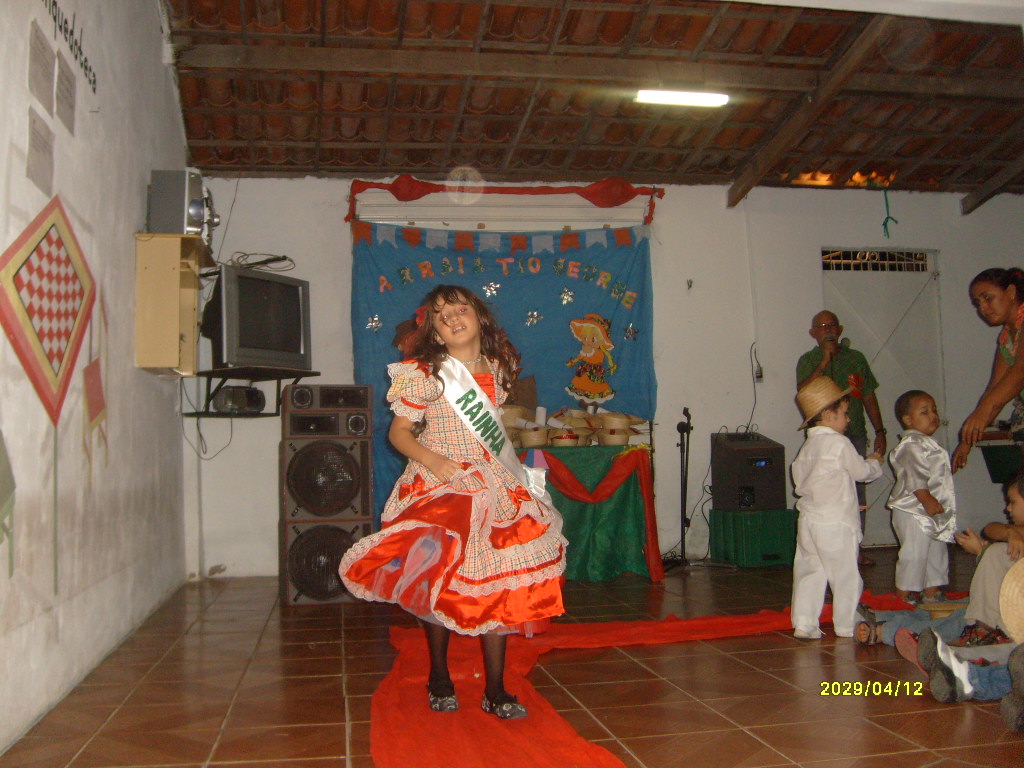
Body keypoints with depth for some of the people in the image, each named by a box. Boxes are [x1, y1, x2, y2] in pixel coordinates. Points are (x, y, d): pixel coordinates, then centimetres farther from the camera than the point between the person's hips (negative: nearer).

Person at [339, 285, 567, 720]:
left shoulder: (497, 370, 7)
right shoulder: (425, 375, -8)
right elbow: (398, 432, -8)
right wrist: (432, 460, -22)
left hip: (493, 488, 4)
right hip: (440, 488, -4)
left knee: (499, 586, 1)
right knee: (439, 585, 4)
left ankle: (496, 690, 13)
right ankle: (439, 677, 27)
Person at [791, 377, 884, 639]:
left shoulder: (807, 446, 9)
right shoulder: (839, 444, -13)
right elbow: (861, 472, -4)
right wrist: (874, 463, 19)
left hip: (808, 520, 7)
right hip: (835, 522, -7)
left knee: (809, 572, 10)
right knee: (845, 574, 7)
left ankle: (804, 625, 10)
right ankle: (847, 625, 17)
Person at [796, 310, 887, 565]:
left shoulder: (856, 358, 13)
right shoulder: (808, 360, 5)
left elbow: (869, 397, 16)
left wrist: (880, 432, 11)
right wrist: (825, 360, -14)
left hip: (855, 434, 3)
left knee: (857, 491, 3)